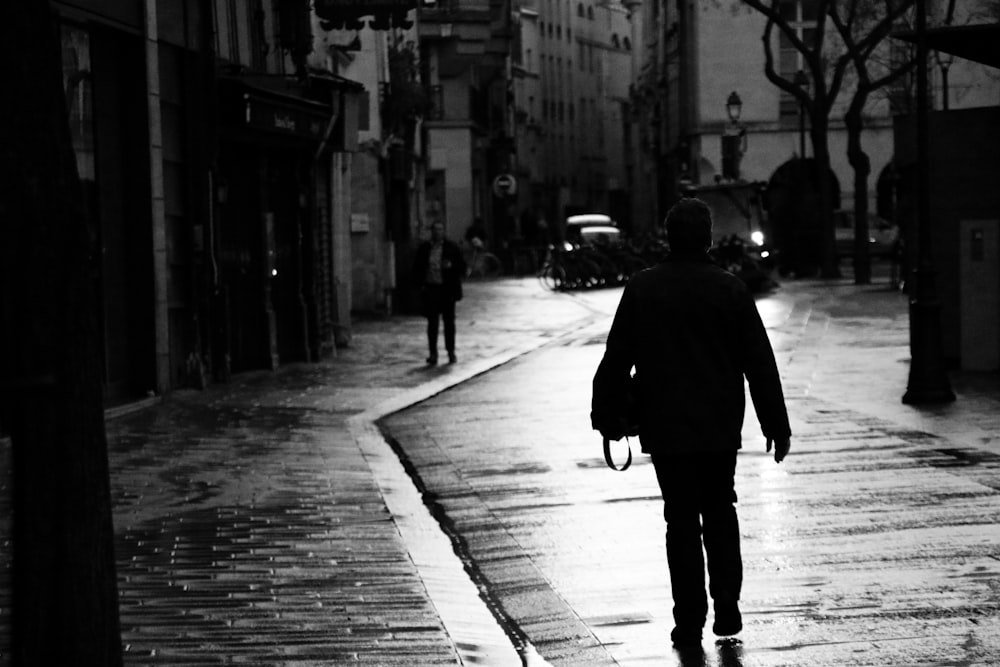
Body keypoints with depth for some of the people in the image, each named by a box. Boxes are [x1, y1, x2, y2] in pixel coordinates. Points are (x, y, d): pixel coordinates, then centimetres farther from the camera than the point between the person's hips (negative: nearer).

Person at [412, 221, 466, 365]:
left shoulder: (452, 248, 2)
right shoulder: (424, 248, 6)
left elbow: (462, 267, 2)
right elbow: (417, 268, 12)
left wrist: (451, 266, -17)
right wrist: (420, 285, -1)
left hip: (447, 289, -1)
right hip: (430, 289, 1)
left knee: (449, 321, 3)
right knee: (432, 322, 0)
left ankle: (451, 352, 11)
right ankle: (433, 354, 2)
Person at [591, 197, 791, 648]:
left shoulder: (642, 289, -4)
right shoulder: (730, 290, -4)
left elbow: (616, 359, -1)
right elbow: (760, 363, -2)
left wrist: (607, 417, 8)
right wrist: (777, 425, 4)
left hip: (664, 426, -1)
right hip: (720, 427, 1)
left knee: (681, 522, 4)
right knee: (720, 516, 16)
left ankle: (689, 622, 3)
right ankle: (727, 609, 10)